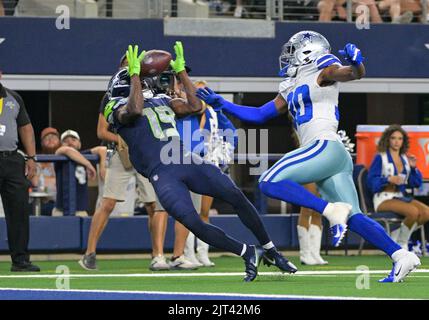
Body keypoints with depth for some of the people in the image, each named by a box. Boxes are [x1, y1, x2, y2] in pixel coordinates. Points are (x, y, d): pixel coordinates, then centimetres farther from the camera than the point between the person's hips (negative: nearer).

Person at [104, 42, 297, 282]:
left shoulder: (162, 101, 24)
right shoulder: (120, 108, 3)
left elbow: (195, 107, 15)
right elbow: (135, 110, -20)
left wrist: (181, 71, 16)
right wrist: (135, 74, -12)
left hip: (186, 161, 6)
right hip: (161, 174, -6)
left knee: (236, 196, -7)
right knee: (193, 223, -21)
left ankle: (270, 251, 7)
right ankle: (249, 254, -6)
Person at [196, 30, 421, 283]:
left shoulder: (322, 73, 4)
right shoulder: (291, 90, 27)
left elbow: (355, 73, -13)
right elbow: (259, 116, 31)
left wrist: (356, 62, -36)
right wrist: (221, 104, 27)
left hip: (326, 146, -8)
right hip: (337, 157, 8)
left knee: (270, 182, -16)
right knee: (353, 218, 1)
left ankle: (332, 210, -23)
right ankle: (401, 256, -8)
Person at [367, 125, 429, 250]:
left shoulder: (405, 159, 16)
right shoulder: (380, 158, -1)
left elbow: (416, 183, 14)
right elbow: (371, 181, -8)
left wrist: (413, 168, -2)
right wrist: (388, 179, -21)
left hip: (401, 197, 7)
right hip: (384, 199, -6)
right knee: (413, 211, -32)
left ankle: (396, 235, -4)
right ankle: (402, 243, -10)